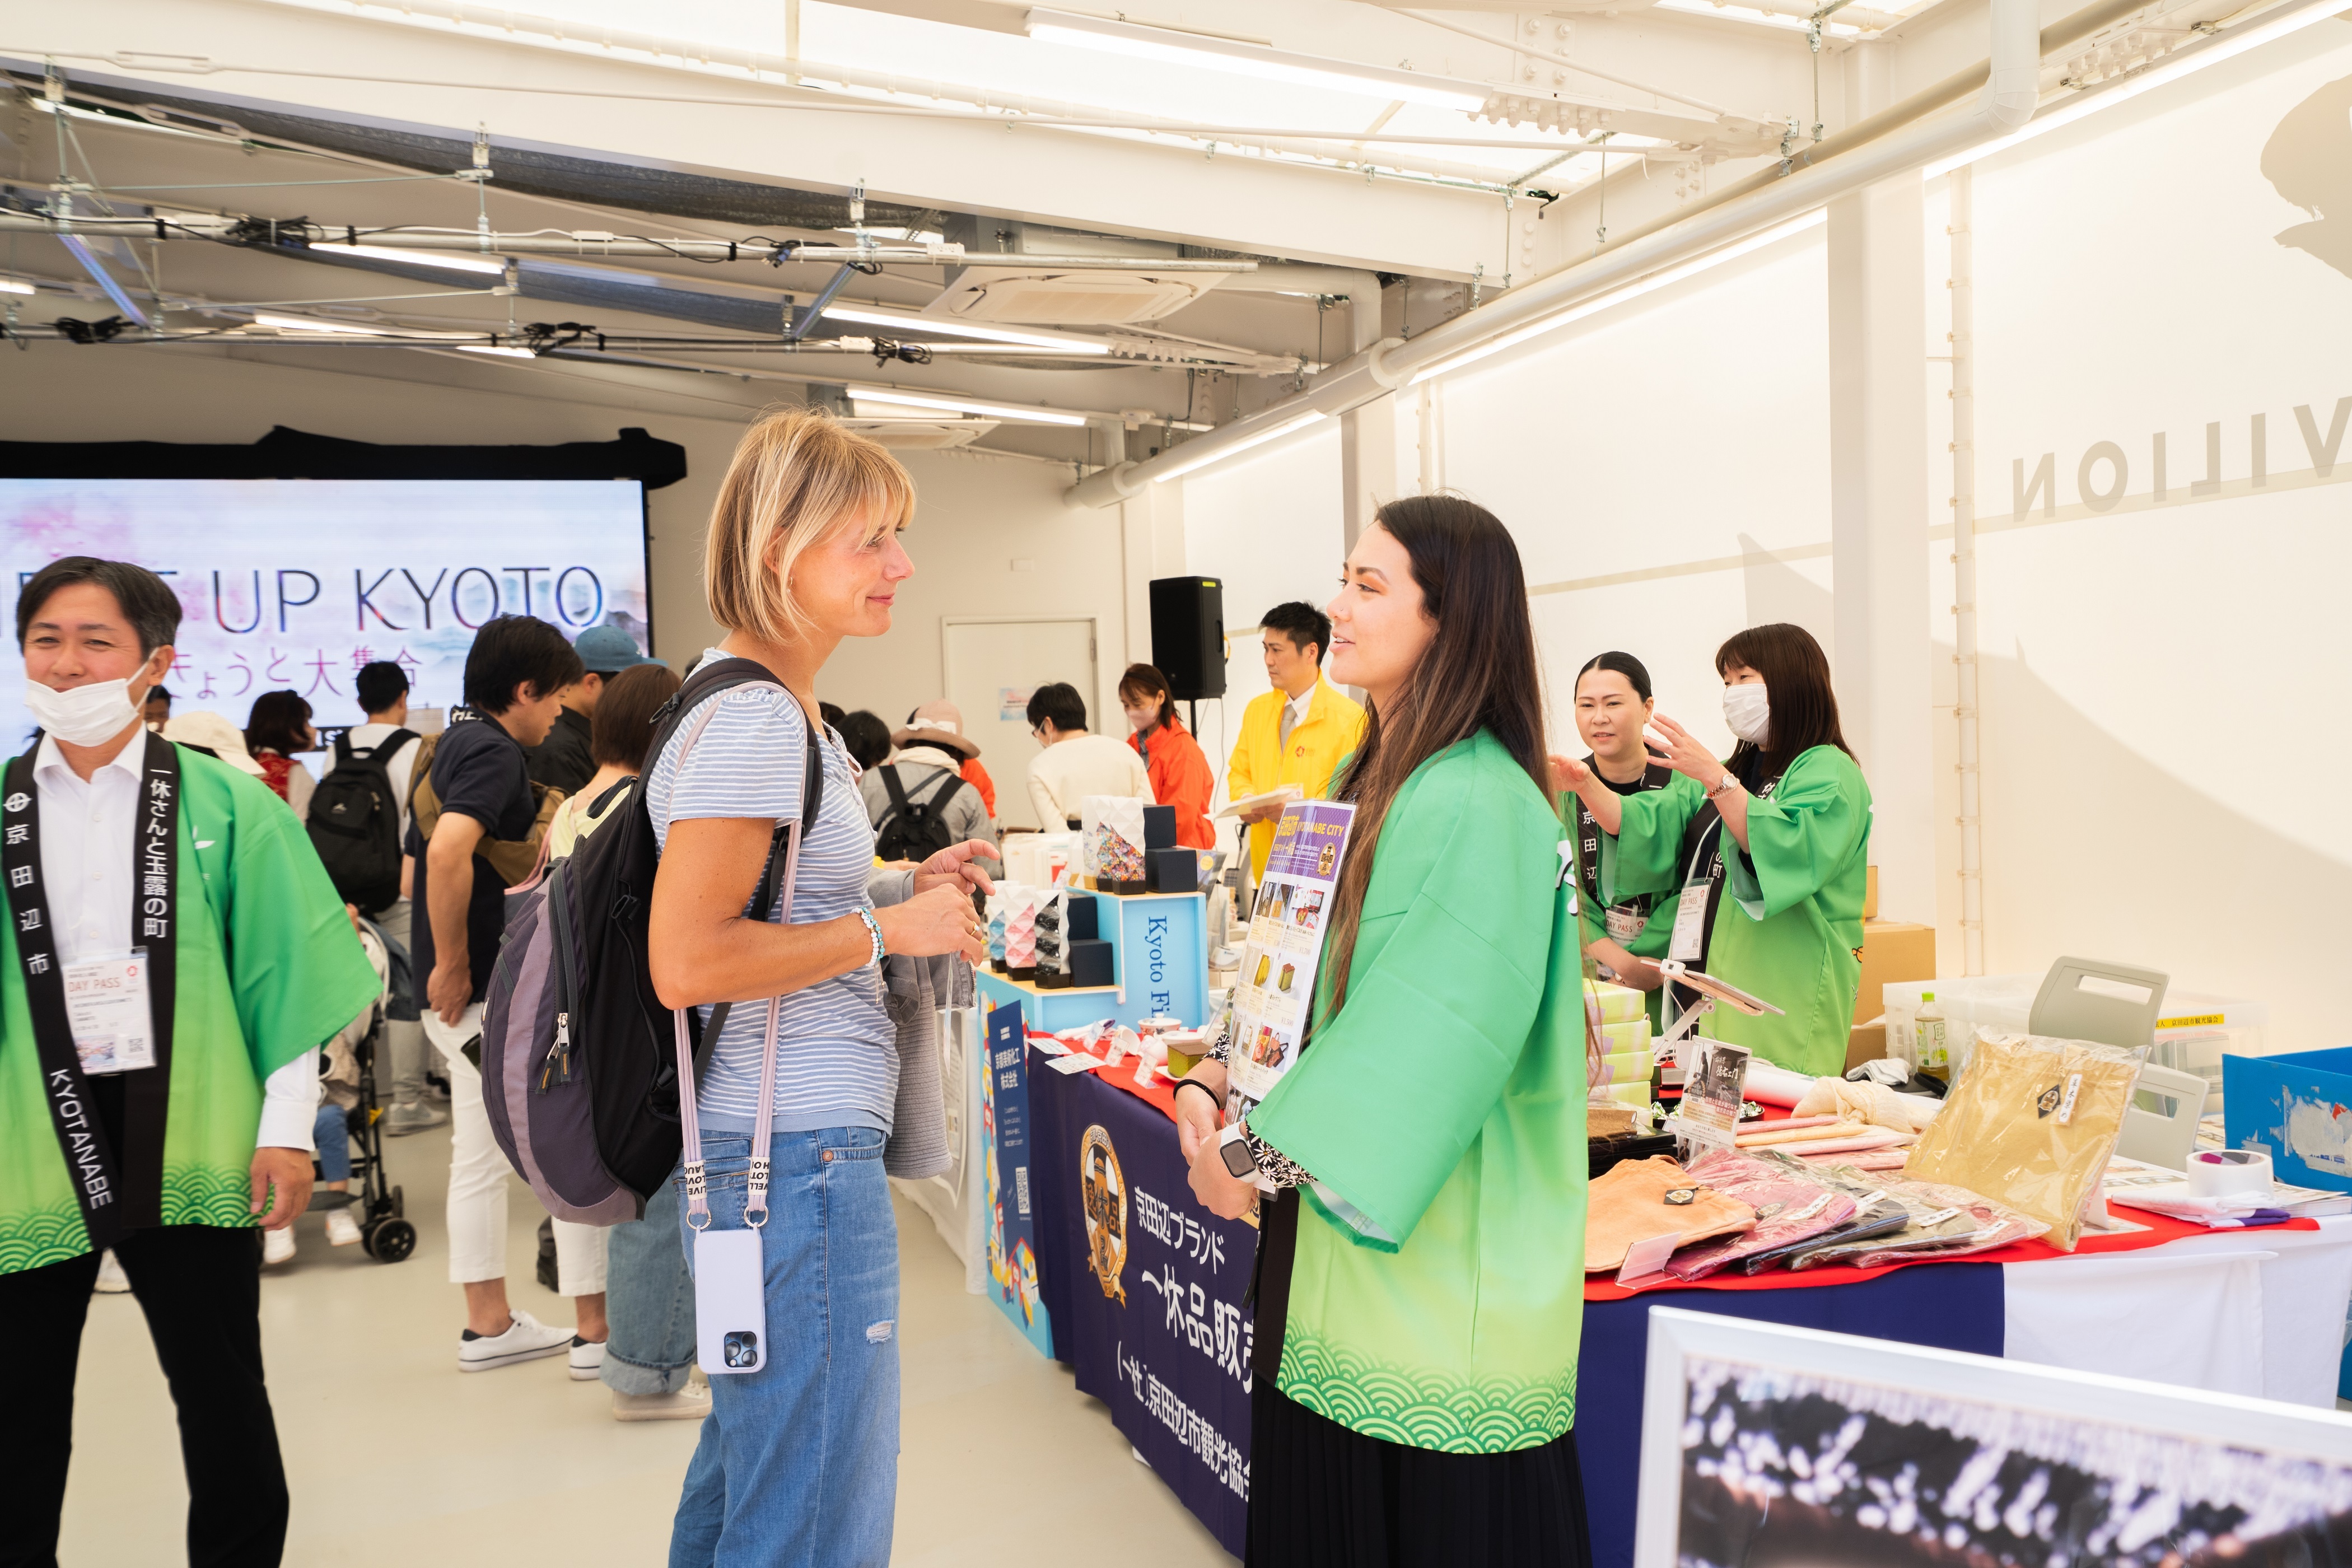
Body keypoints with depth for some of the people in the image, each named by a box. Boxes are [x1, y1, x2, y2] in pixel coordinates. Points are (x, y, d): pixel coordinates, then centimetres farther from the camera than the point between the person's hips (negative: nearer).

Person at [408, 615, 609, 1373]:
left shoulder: (453, 743, 15)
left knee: (481, 1154, 15)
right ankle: (597, 1331, 4)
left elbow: (429, 854, 25)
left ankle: (489, 1325, 25)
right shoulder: (495, 753, -17)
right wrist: (453, 962, -23)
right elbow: (448, 852, -33)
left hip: (467, 991, 10)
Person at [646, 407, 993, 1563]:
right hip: (801, 1153, -11)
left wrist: (901, 886, 12)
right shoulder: (751, 720, -18)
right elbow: (687, 963, -24)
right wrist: (890, 929, -17)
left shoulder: (776, 708, 14)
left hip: (772, 1147, 11)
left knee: (750, 1453, 24)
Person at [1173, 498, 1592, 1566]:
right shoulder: (1373, 777, 12)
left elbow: (1424, 1030, -24)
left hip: (1439, 1233, -9)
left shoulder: (1477, 805, -19)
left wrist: (1261, 1151, -18)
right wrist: (1212, 1080, 0)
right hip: (1336, 1207, 9)